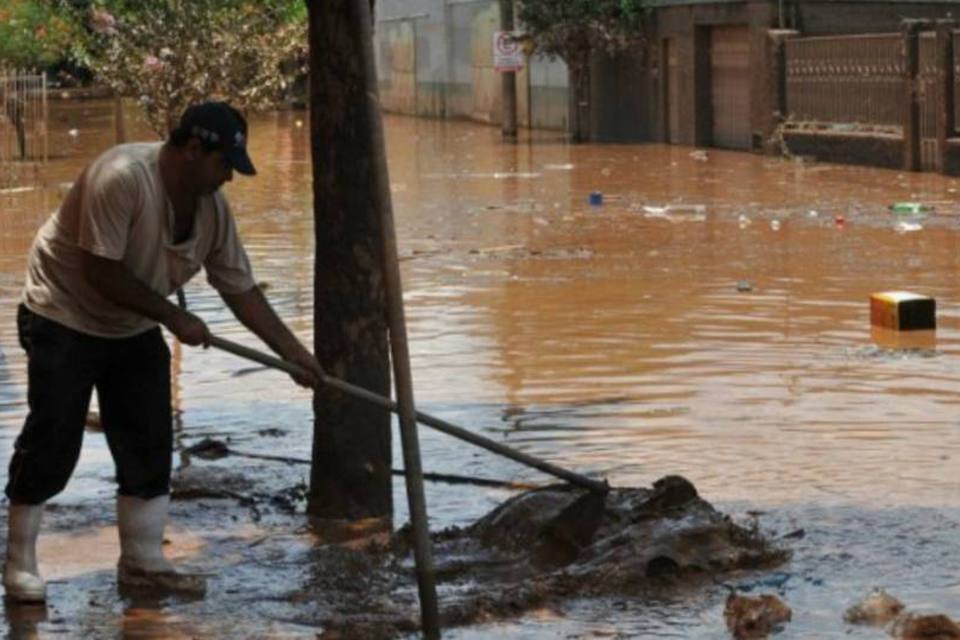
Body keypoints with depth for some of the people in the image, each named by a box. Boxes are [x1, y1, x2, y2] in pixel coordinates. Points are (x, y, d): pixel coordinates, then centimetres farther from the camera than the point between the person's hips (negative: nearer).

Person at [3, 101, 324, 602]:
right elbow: (100, 272, -30)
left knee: (149, 447, 3)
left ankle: (143, 562, 13)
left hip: (133, 330, 7)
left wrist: (292, 351, -6)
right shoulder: (122, 177, -30)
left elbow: (240, 288, -1)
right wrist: (174, 317, -24)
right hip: (65, 319, -7)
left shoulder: (212, 206, -7)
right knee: (52, 442, -6)